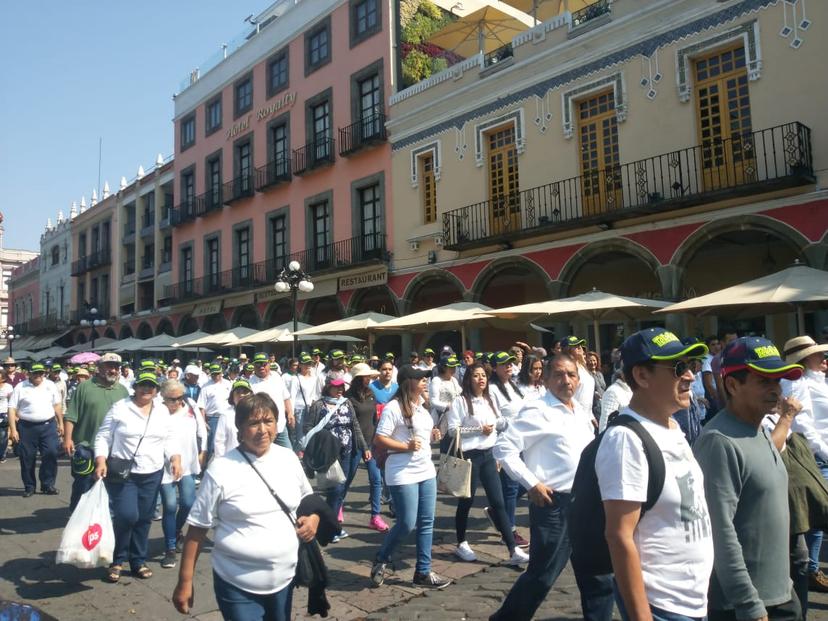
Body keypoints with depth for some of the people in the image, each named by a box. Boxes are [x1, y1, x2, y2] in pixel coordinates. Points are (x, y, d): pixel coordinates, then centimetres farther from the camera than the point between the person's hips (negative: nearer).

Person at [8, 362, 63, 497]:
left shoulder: (50, 385, 7)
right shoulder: (20, 387, -2)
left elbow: (57, 405, 13)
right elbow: (12, 409, -3)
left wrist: (60, 423, 11)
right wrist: (13, 429, -9)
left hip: (48, 425, 2)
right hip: (27, 427, -1)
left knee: (51, 454, -4)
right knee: (27, 458, 5)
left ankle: (48, 485, 9)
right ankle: (29, 486, 21)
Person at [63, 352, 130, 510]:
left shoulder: (123, 390, 8)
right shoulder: (84, 387, -3)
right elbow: (71, 416, -6)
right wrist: (67, 438, -14)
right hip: (86, 449, -3)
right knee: (82, 488, 5)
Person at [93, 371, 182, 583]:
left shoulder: (163, 413, 8)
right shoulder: (119, 408, -3)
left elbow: (169, 440, 11)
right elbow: (103, 437, -3)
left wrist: (175, 459, -5)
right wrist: (101, 462, -15)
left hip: (152, 474, 4)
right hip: (122, 473, -4)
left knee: (144, 519, 9)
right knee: (126, 516, -13)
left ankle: (138, 561, 25)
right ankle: (117, 560, 11)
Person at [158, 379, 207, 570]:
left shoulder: (191, 406, -3)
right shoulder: (157, 412, -16)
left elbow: (202, 431, 8)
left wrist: (203, 452, 8)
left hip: (188, 464, 3)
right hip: (165, 466, -3)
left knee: (188, 503, 0)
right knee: (170, 507, 0)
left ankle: (176, 531, 32)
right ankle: (170, 549, 14)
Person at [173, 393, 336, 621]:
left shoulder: (289, 458, -2)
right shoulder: (221, 470, -14)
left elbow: (307, 499, 13)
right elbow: (197, 528, -8)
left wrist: (314, 517, -7)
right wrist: (185, 582, -7)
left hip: (284, 579, 4)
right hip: (237, 586, -4)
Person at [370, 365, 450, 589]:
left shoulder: (421, 407, 12)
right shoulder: (393, 407, -15)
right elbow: (379, 440, -17)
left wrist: (433, 436, 4)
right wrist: (406, 447, -24)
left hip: (426, 470, 8)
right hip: (403, 474, -8)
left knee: (427, 522, 8)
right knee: (407, 524, -3)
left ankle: (423, 572, 19)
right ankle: (381, 561, 22)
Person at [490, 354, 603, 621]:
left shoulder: (582, 412, 11)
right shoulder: (537, 410, -13)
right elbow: (504, 447, -17)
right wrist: (531, 483, -18)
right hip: (554, 503, -7)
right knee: (542, 575, 4)